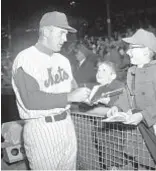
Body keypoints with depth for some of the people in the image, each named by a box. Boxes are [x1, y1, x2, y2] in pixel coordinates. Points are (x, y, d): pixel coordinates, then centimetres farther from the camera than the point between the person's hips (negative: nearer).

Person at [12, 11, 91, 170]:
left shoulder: (62, 60, 9)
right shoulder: (25, 59, -13)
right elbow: (31, 100, -22)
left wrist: (91, 96, -5)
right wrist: (69, 97, -22)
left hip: (67, 124, 7)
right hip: (41, 129, -7)